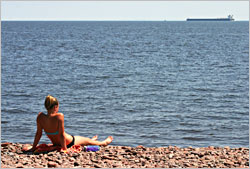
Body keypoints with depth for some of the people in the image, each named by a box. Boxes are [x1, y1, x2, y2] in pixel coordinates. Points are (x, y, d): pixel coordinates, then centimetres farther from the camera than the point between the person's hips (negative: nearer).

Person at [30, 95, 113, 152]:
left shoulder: (40, 117, -17)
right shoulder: (59, 116, -33)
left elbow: (38, 133, -9)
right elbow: (61, 134, -29)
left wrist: (33, 147, 1)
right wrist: (64, 148, -20)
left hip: (56, 144, 6)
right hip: (69, 143, -6)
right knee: (87, 141, 26)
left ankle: (91, 140, 69)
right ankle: (103, 143, 54)